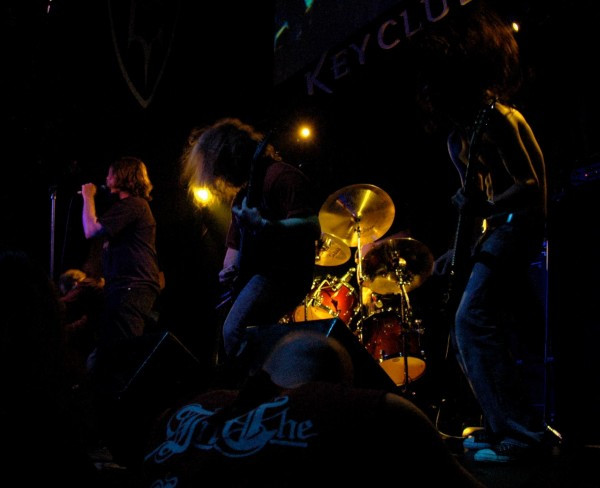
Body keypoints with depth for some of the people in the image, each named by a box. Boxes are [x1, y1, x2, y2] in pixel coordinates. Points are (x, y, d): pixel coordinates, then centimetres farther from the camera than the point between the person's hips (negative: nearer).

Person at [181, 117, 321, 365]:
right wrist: (230, 270, 5)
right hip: (254, 275, 10)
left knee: (234, 331, -27)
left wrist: (263, 226, -28)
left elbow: (312, 227, -21)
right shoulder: (242, 192, 18)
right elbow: (235, 241, 25)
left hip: (284, 273, -10)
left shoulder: (282, 176, -10)